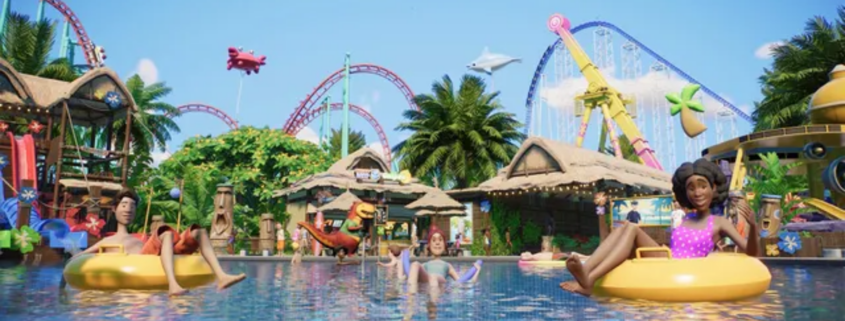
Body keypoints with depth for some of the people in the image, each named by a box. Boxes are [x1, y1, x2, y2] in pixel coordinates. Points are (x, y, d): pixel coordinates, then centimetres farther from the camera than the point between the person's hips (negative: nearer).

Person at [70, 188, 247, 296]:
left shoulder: (140, 240, 38)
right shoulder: (108, 241, 26)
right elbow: (75, 258, 22)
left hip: (159, 259, 5)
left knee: (198, 232, -5)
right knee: (166, 232, -30)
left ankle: (221, 277, -26)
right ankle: (173, 285, -52)